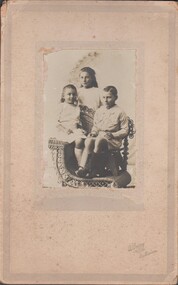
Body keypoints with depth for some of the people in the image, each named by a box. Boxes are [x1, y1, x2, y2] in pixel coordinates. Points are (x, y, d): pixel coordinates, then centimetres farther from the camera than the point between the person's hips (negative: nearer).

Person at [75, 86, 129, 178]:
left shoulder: (119, 112, 1)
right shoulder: (99, 111, 17)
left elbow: (125, 130, 0)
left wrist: (113, 135, -15)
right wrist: (94, 132, 2)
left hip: (113, 140, -4)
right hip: (99, 136, 4)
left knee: (99, 140, -37)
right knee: (88, 141, -31)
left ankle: (92, 169, -31)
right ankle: (82, 167, -39)